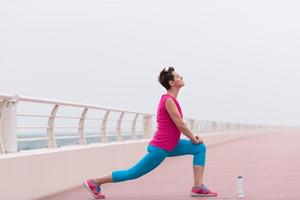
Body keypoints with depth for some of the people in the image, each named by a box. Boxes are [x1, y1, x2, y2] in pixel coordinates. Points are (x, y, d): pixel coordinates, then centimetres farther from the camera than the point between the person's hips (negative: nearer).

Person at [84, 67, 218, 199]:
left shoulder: (169, 98, 11)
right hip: (160, 148, -10)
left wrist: (193, 137, 10)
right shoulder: (169, 100, -19)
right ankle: (94, 183, 11)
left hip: (168, 145, 10)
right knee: (133, 173, -1)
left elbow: (178, 125, 19)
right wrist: (193, 138, -4)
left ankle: (198, 187, 1)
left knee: (200, 148, 6)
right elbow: (180, 125, -19)